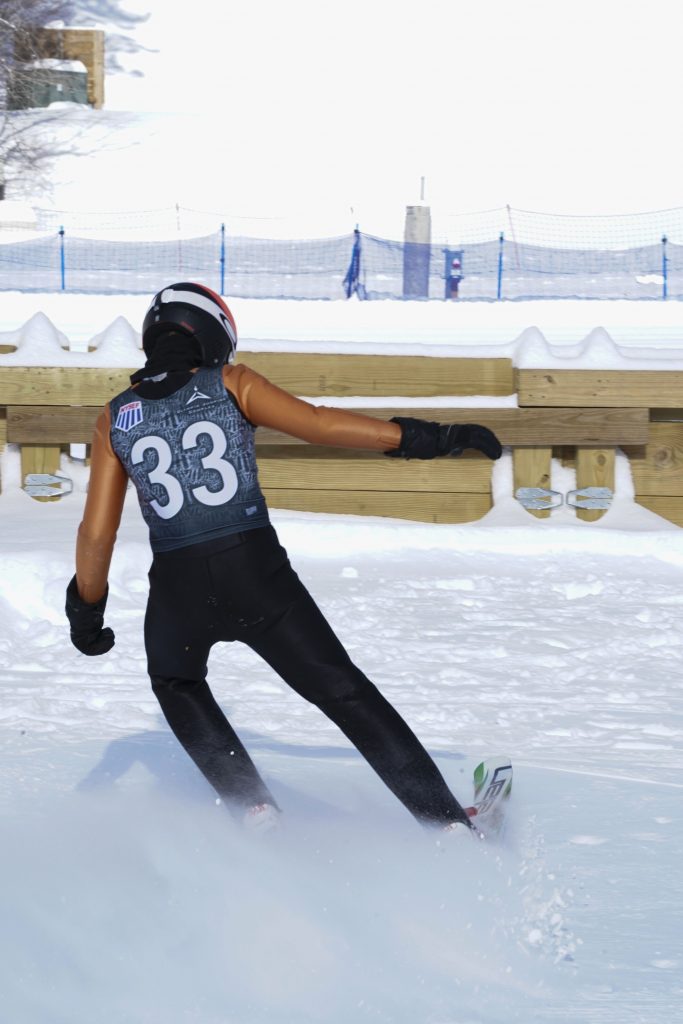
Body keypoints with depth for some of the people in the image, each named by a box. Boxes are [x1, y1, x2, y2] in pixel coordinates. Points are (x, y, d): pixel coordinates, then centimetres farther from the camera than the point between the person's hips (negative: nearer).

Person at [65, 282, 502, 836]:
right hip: (260, 577, -1)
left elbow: (96, 533, 8)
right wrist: (423, 438, -6)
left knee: (177, 685, 33)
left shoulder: (115, 419, 10)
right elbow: (315, 422, -7)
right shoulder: (231, 384, 5)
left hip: (178, 590, 1)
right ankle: (447, 821, 6)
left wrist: (86, 613, 21)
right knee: (347, 694, 12)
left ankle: (254, 808, 20)